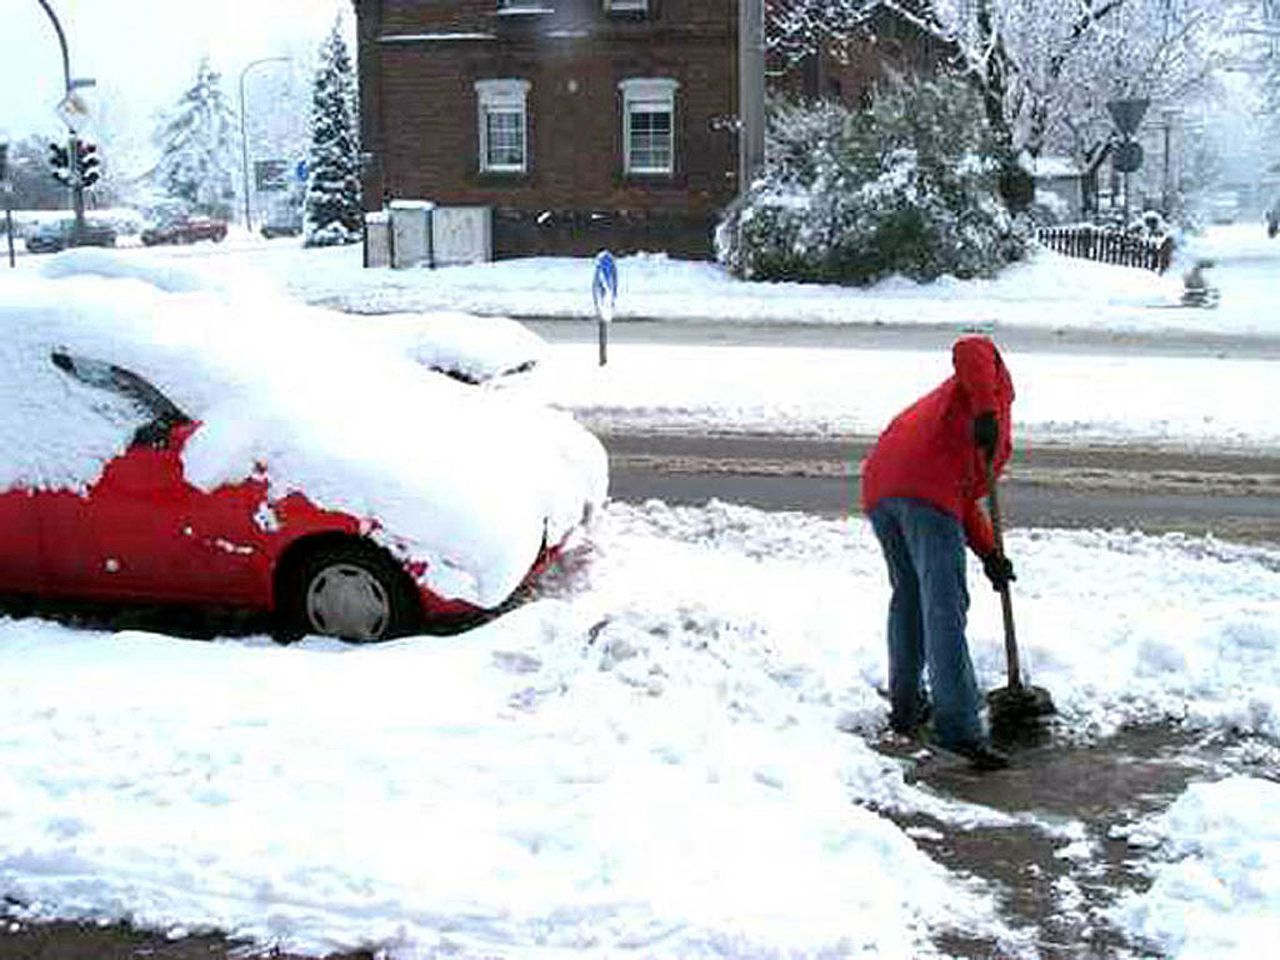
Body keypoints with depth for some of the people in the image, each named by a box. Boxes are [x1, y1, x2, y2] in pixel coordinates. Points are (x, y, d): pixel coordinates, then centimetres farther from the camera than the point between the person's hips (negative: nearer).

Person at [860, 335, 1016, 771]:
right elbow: (969, 349, -2)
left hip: (878, 487, 8)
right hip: (925, 490, -8)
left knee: (907, 594, 23)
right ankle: (959, 726, -15)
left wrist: (989, 554, 21)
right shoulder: (995, 380, 24)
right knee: (945, 605, -10)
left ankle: (905, 705, 30)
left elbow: (965, 501, 31)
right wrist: (986, 413, -12)